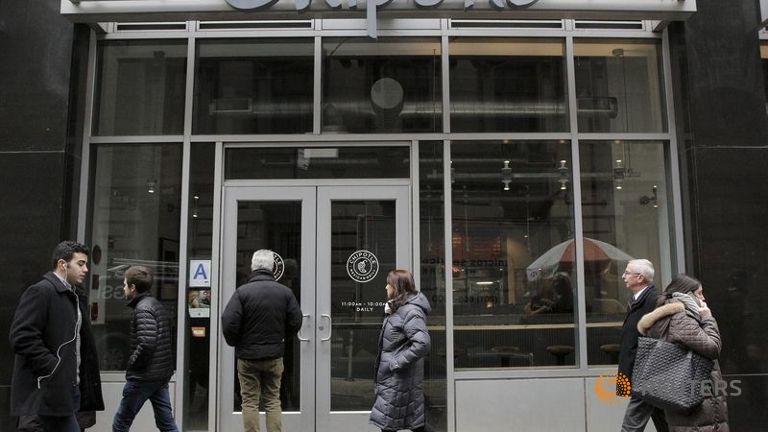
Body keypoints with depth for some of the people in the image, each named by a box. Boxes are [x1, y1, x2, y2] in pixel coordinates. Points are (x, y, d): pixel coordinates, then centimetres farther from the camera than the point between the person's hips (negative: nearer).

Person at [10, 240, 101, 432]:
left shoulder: (77, 297, 18)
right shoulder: (39, 292, -9)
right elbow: (22, 337, -18)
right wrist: (55, 369, -18)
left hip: (70, 391, 9)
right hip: (45, 393, -8)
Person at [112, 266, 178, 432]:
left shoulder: (143, 309, -15)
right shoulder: (157, 305, 12)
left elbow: (147, 343, -27)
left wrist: (132, 363, -11)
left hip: (143, 376, -8)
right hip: (162, 374, 8)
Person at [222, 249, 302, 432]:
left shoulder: (242, 291, -12)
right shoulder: (285, 292, -3)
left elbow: (228, 322, -16)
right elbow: (295, 322, 0)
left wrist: (234, 342, 2)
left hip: (247, 355, -2)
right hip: (275, 355, 2)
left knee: (250, 402, 7)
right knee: (273, 401, 12)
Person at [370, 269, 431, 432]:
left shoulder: (410, 311, -19)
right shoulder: (398, 308, 11)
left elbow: (422, 344, -29)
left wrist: (398, 362, -23)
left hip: (400, 380, -9)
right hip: (392, 378, 9)